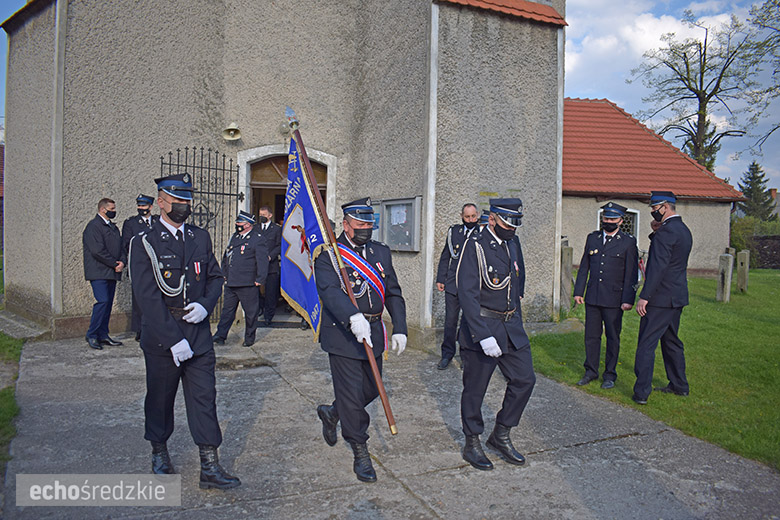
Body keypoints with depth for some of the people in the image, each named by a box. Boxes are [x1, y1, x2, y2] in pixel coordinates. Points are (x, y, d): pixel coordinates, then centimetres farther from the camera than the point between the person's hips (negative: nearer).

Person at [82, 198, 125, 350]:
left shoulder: (113, 227, 20)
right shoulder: (93, 226, -7)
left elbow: (121, 247, 19)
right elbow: (97, 251, -16)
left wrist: (122, 262, 0)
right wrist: (114, 263, -11)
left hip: (111, 273, 8)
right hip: (99, 272, -8)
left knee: (108, 303, 7)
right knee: (102, 301, -14)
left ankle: (103, 335, 13)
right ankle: (91, 336, -3)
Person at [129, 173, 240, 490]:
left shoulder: (201, 238, 8)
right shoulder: (144, 243, -7)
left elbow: (215, 277, 13)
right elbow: (148, 297, -14)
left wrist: (205, 305, -9)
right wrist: (173, 340, -19)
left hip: (199, 333, 3)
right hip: (161, 336, -3)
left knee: (204, 397, 2)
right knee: (160, 397, 14)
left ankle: (210, 468, 8)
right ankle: (159, 451, 38)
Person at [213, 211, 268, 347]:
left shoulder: (257, 240, -8)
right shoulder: (234, 237, 15)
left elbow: (263, 261, -12)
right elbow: (225, 257, 24)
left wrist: (260, 280, -15)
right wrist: (224, 274, 18)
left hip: (248, 285, -6)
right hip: (231, 284, 6)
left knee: (250, 312, 5)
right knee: (227, 310, 11)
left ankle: (249, 338, 18)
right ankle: (220, 335, 17)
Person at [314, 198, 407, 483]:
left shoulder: (381, 252, 9)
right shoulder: (328, 254, -9)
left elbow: (393, 293, 10)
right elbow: (329, 290, -25)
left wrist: (399, 328, 1)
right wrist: (353, 317, -41)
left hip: (373, 333, 6)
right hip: (343, 334, -6)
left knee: (371, 389, 15)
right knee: (351, 392, -1)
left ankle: (331, 413, 42)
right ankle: (360, 452, 17)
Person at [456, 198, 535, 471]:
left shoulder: (513, 242, 8)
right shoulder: (475, 246, -15)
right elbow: (467, 295, -21)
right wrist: (484, 336, -27)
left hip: (512, 327, 7)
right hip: (481, 326, -7)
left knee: (524, 379, 7)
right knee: (475, 388, 5)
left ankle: (501, 435, 24)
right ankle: (472, 444, 23)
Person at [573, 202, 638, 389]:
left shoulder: (628, 242, -2)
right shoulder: (592, 238, 9)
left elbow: (631, 274, -4)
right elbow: (584, 267, 13)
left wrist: (628, 299, -10)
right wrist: (578, 291, 8)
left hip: (614, 299, -3)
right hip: (592, 297, 3)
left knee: (613, 337, 6)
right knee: (591, 335, 9)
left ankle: (610, 374, 18)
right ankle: (591, 371, 22)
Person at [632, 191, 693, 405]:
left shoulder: (667, 231, -16)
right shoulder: (684, 230, 14)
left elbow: (658, 266, -23)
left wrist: (644, 297, -22)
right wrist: (656, 233, 10)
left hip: (661, 298, -10)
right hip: (677, 297, 10)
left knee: (646, 344, -5)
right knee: (671, 341, 20)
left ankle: (641, 392, -3)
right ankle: (679, 385, 29)